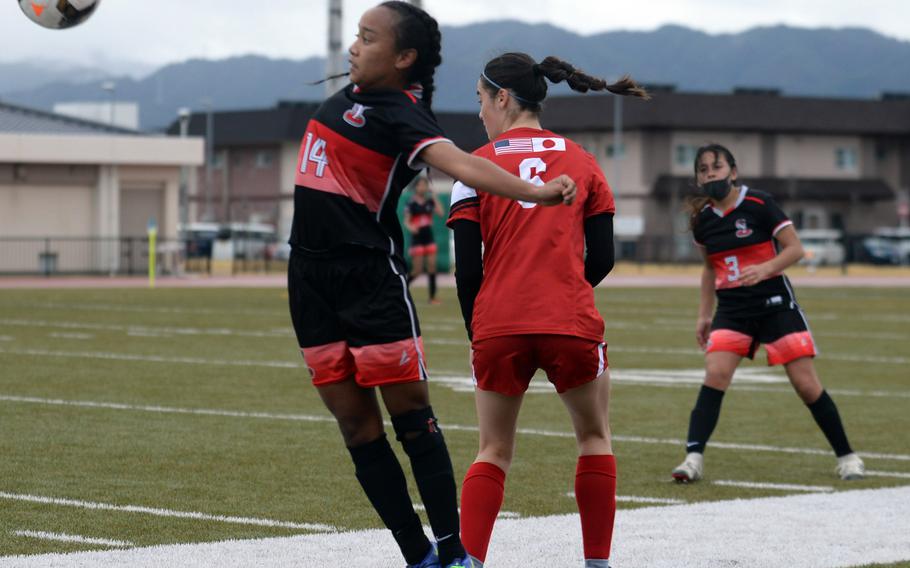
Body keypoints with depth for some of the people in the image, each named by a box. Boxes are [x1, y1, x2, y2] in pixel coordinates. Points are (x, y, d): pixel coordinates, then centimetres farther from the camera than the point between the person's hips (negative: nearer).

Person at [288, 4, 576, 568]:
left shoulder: (401, 115, -17)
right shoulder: (354, 93, 7)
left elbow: (459, 162, -33)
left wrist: (535, 192, -44)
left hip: (372, 278, -8)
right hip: (312, 282, 8)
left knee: (411, 416, -5)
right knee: (358, 429, 6)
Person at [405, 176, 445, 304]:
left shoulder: (429, 201, 6)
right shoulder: (411, 203, -6)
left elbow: (440, 213, -7)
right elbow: (406, 221, -6)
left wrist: (434, 197, -6)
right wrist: (411, 227, -28)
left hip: (429, 238, 4)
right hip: (417, 239, -4)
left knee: (432, 267, -2)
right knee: (417, 270, -6)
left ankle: (432, 297, 2)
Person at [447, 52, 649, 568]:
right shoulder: (582, 161, 11)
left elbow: (467, 267, 0)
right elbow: (602, 258, 8)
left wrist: (475, 331, 12)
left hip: (498, 326, 0)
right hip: (571, 325, 1)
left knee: (494, 452, 12)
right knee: (595, 437, 20)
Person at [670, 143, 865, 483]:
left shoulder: (759, 205, -10)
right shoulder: (702, 219, 4)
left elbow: (795, 248, -9)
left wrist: (765, 268, -26)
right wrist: (704, 314, 16)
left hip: (775, 303, -3)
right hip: (731, 309, 3)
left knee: (806, 383, -4)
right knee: (715, 375, -17)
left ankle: (846, 456, 11)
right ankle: (693, 458, -18)